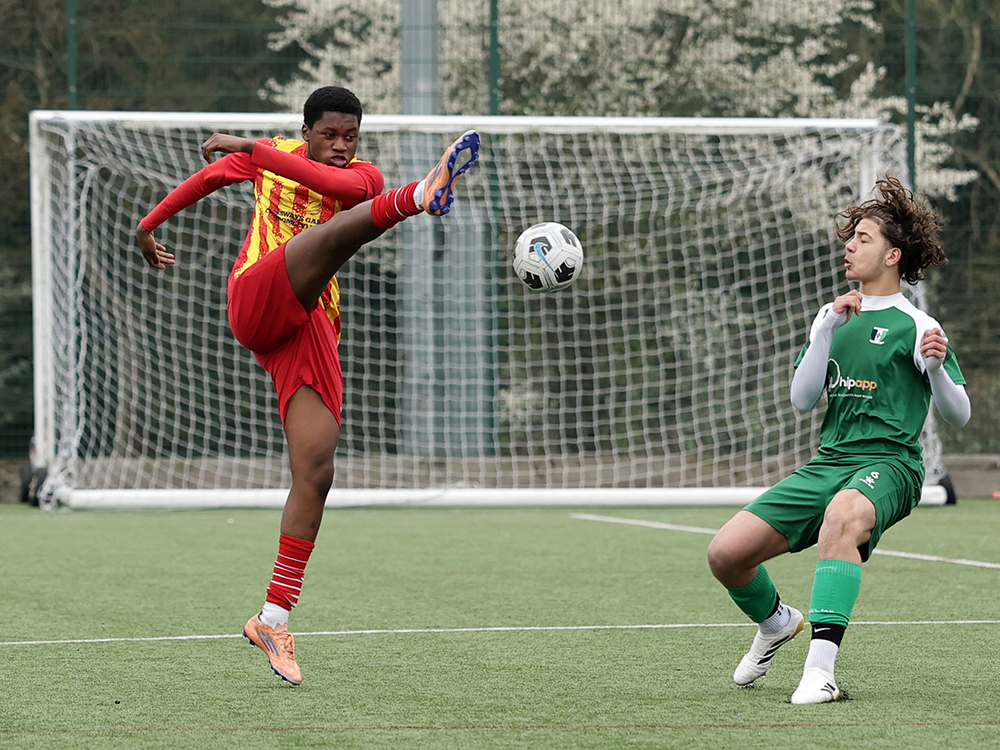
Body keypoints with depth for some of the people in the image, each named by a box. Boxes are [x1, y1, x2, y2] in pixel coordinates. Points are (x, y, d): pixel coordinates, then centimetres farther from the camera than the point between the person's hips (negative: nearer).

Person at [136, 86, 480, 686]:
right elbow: (210, 176, 34)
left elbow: (340, 184, -15)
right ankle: (421, 196, -66)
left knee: (316, 472, -10)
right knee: (342, 227, -31)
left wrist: (253, 149, -17)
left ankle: (274, 619, -4)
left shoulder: (362, 176, 11)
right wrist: (151, 223, 44)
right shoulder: (271, 156, 14)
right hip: (255, 301, -3)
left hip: (310, 331, 3)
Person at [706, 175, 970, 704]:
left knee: (843, 515, -42)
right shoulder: (833, 316, 17)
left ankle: (820, 668, -47)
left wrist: (935, 367, -22)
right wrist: (828, 332, -4)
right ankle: (775, 623, 28)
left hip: (888, 465, -6)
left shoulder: (915, 327, 0)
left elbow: (958, 416, -2)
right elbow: (802, 399, 7)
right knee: (726, 552, -6)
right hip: (829, 460, 6)